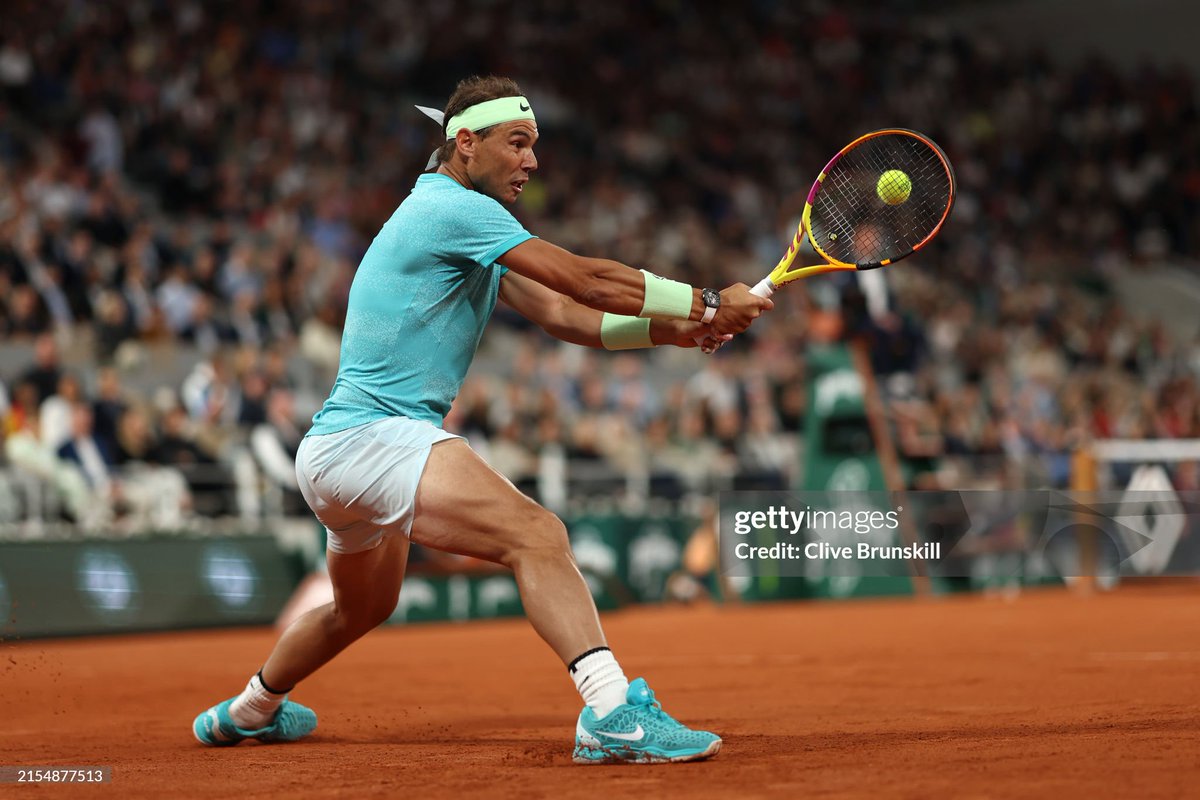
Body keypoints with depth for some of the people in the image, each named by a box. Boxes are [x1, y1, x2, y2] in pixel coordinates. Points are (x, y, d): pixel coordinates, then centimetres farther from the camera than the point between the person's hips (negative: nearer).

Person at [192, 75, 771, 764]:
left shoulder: (466, 225, 18)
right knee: (537, 533, -29)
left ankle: (249, 711, 54)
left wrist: (670, 329, -2)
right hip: (370, 438, -11)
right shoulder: (452, 208, -13)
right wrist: (706, 304, -13)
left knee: (363, 609, 33)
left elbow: (563, 314, 11)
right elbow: (585, 279, -19)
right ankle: (612, 711, -43)